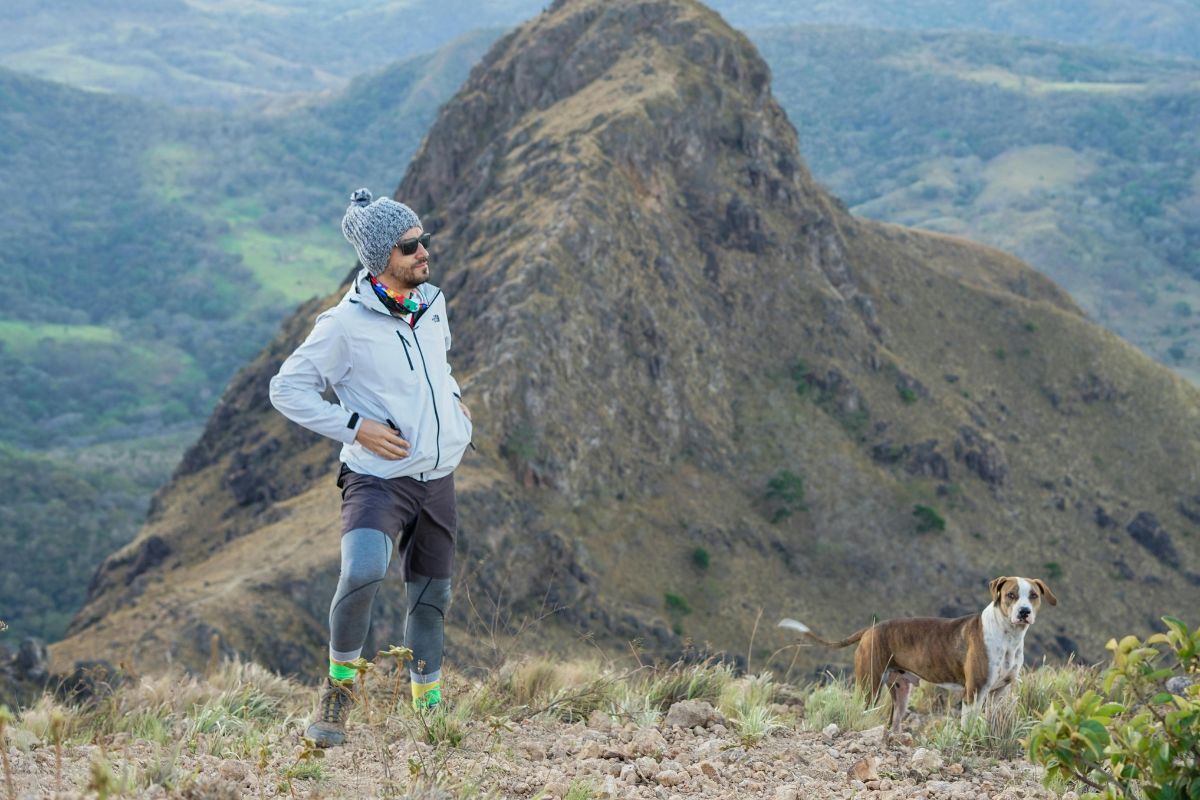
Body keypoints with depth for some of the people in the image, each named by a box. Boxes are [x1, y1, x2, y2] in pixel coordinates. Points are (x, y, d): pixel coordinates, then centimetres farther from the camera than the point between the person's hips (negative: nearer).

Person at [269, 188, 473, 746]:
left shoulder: (433, 303, 7)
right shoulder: (346, 324, -14)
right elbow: (287, 389, -9)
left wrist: (452, 397, 11)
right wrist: (354, 426, -16)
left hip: (437, 480, 6)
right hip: (378, 480, -6)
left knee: (431, 599, 14)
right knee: (362, 574, -30)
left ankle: (430, 708, 31)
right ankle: (339, 687, -9)